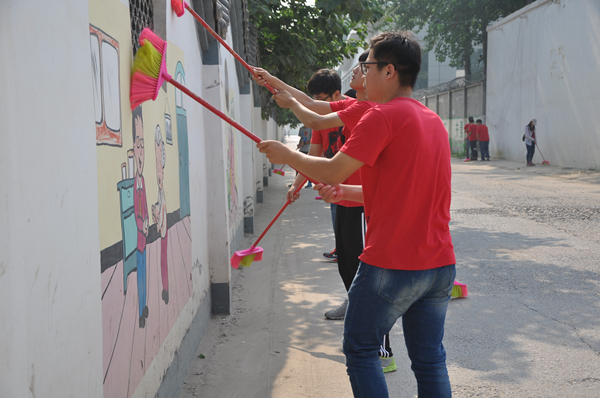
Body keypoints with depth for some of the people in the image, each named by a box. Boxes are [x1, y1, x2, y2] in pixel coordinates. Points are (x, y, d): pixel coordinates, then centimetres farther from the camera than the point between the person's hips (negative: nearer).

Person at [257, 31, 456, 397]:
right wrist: (348, 192, 14)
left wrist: (286, 155, 2)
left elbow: (333, 170, -14)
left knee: (360, 351, 9)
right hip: (440, 263, 8)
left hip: (391, 264, -8)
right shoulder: (434, 120, 14)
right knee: (430, 360, 13)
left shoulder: (383, 116, -13)